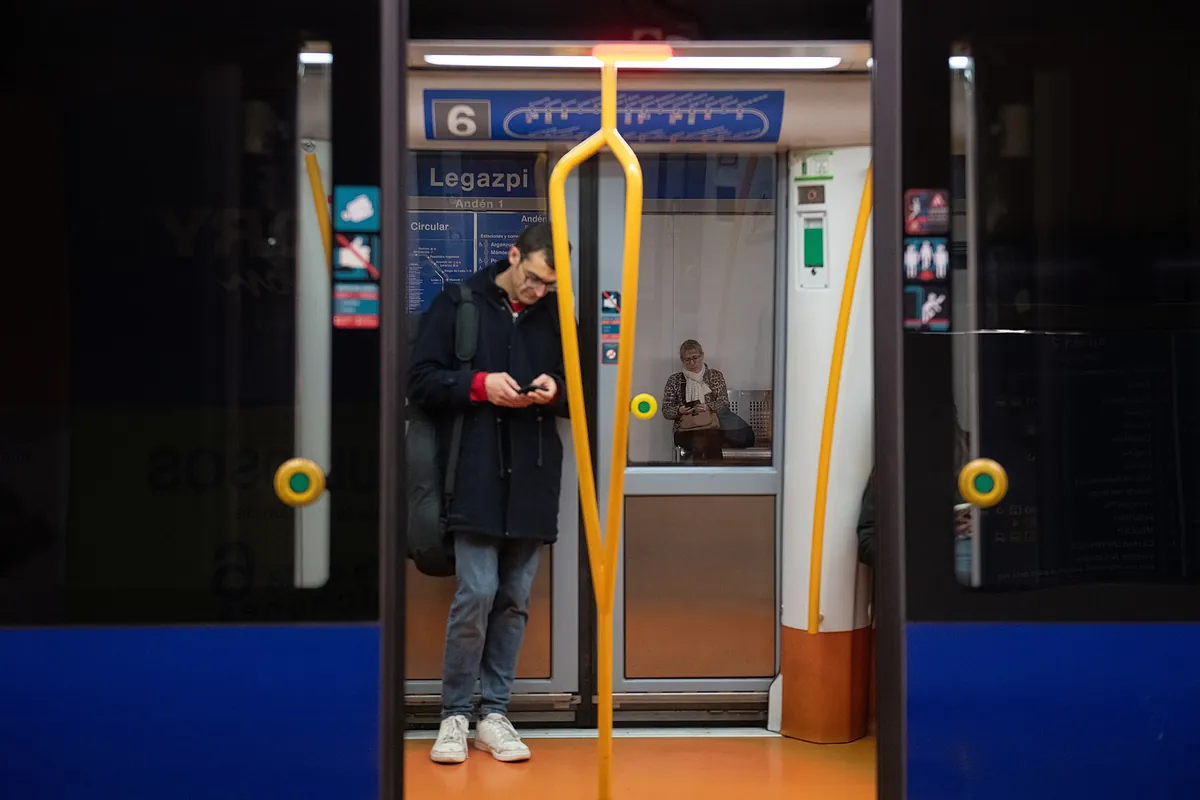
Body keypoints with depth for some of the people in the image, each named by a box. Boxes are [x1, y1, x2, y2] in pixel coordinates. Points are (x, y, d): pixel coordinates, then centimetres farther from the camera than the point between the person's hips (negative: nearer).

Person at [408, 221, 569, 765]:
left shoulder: (555, 316, 11)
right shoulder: (458, 305, 1)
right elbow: (420, 380, -1)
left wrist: (556, 391, -5)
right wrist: (478, 384, -15)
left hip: (532, 480, 4)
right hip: (475, 476, -4)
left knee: (515, 599, 6)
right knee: (477, 593, -9)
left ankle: (494, 712, 17)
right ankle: (455, 714, 6)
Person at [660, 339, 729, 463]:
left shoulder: (716, 375, 12)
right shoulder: (674, 380, 11)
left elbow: (725, 404, 5)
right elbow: (666, 411, 8)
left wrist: (709, 407, -15)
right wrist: (679, 410, -14)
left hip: (712, 428, 0)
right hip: (685, 430, 0)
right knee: (700, 442, -36)